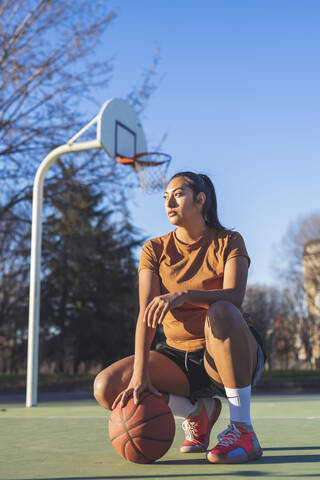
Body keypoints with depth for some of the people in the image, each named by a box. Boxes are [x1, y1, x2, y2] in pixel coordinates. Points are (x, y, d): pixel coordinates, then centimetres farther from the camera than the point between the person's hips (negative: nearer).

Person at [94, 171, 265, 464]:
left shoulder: (228, 242, -3)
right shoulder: (155, 250, 2)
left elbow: (235, 296, -23)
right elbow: (146, 315, -12)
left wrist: (183, 294, -41)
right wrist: (140, 374, -26)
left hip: (232, 359, -3)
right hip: (178, 357, 3)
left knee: (221, 312, -37)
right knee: (107, 387, -19)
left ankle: (244, 429, -27)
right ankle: (197, 412, 4)